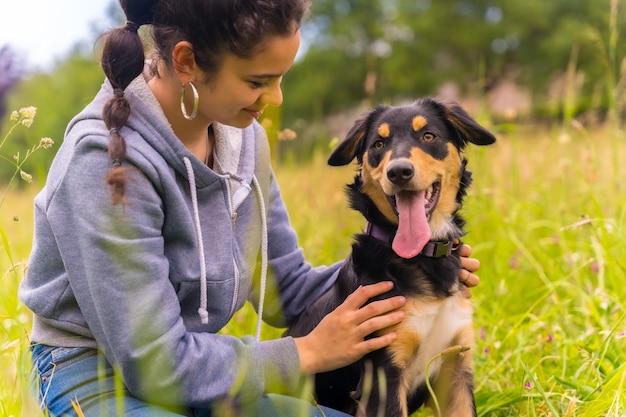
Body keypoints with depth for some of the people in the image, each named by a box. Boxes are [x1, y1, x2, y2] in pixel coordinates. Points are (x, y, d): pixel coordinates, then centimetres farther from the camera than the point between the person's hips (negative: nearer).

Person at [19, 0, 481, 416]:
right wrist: (308, 352, -14)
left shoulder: (243, 137, -2)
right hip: (99, 379, -7)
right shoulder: (107, 159, -25)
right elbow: (154, 365, -23)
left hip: (191, 367, 7)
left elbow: (285, 289, 8)